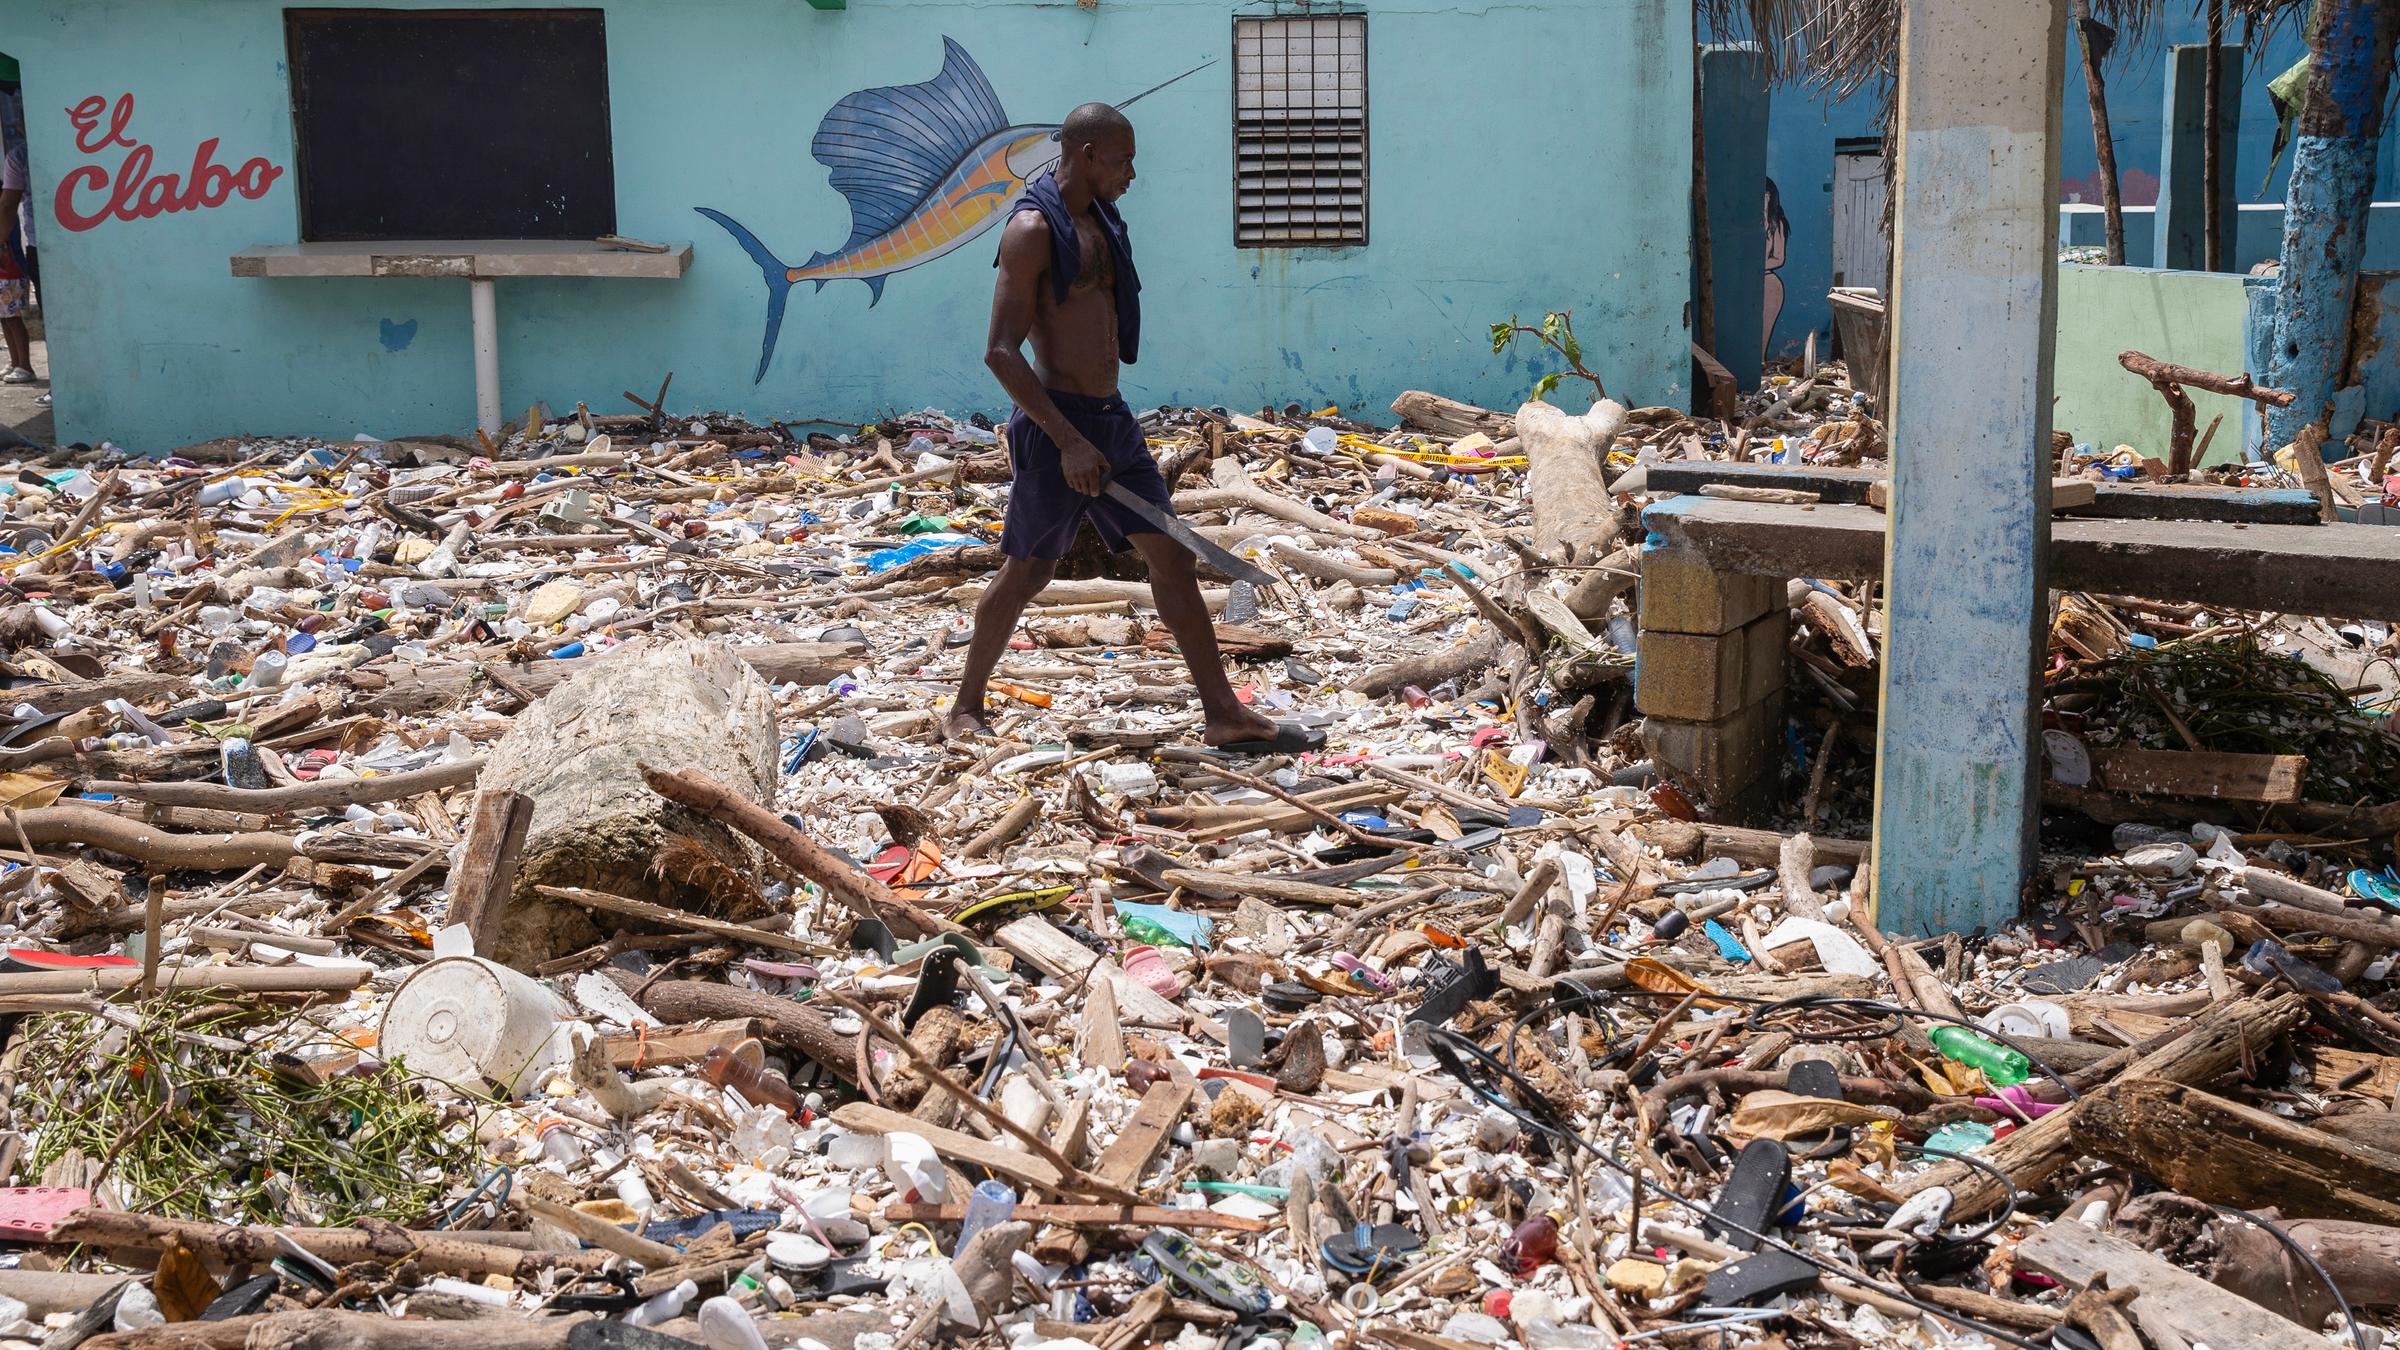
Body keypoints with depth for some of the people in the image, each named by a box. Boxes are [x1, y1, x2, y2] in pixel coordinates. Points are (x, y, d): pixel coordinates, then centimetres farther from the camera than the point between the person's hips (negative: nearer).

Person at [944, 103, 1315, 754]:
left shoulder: (1099, 220, 12)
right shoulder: (1032, 229, -15)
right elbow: (1001, 352, -20)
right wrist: (1069, 441, -24)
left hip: (1112, 420, 8)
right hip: (1057, 427, -8)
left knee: (1173, 558, 5)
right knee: (1027, 572, 3)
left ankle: (1224, 715, 8)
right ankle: (964, 707, 21)